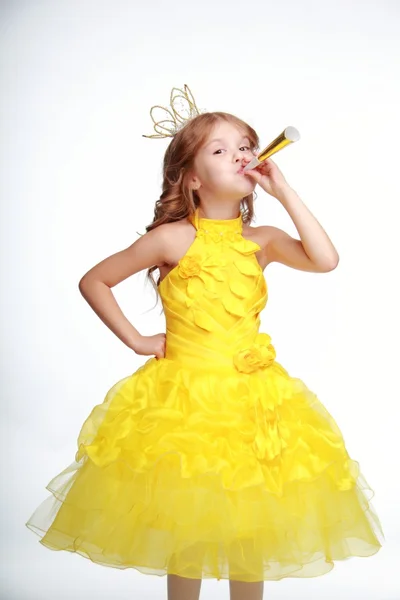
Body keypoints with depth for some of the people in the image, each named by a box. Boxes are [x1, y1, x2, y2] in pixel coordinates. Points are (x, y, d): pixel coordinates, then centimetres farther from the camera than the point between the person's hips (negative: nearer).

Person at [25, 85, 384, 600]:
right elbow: (93, 281, -1)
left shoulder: (262, 241, 1)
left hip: (251, 397, 3)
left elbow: (325, 260, -15)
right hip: (182, 396, -3)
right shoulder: (172, 238, -7)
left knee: (249, 526, 13)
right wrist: (135, 339, -6)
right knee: (186, 531, 10)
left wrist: (283, 191, -12)